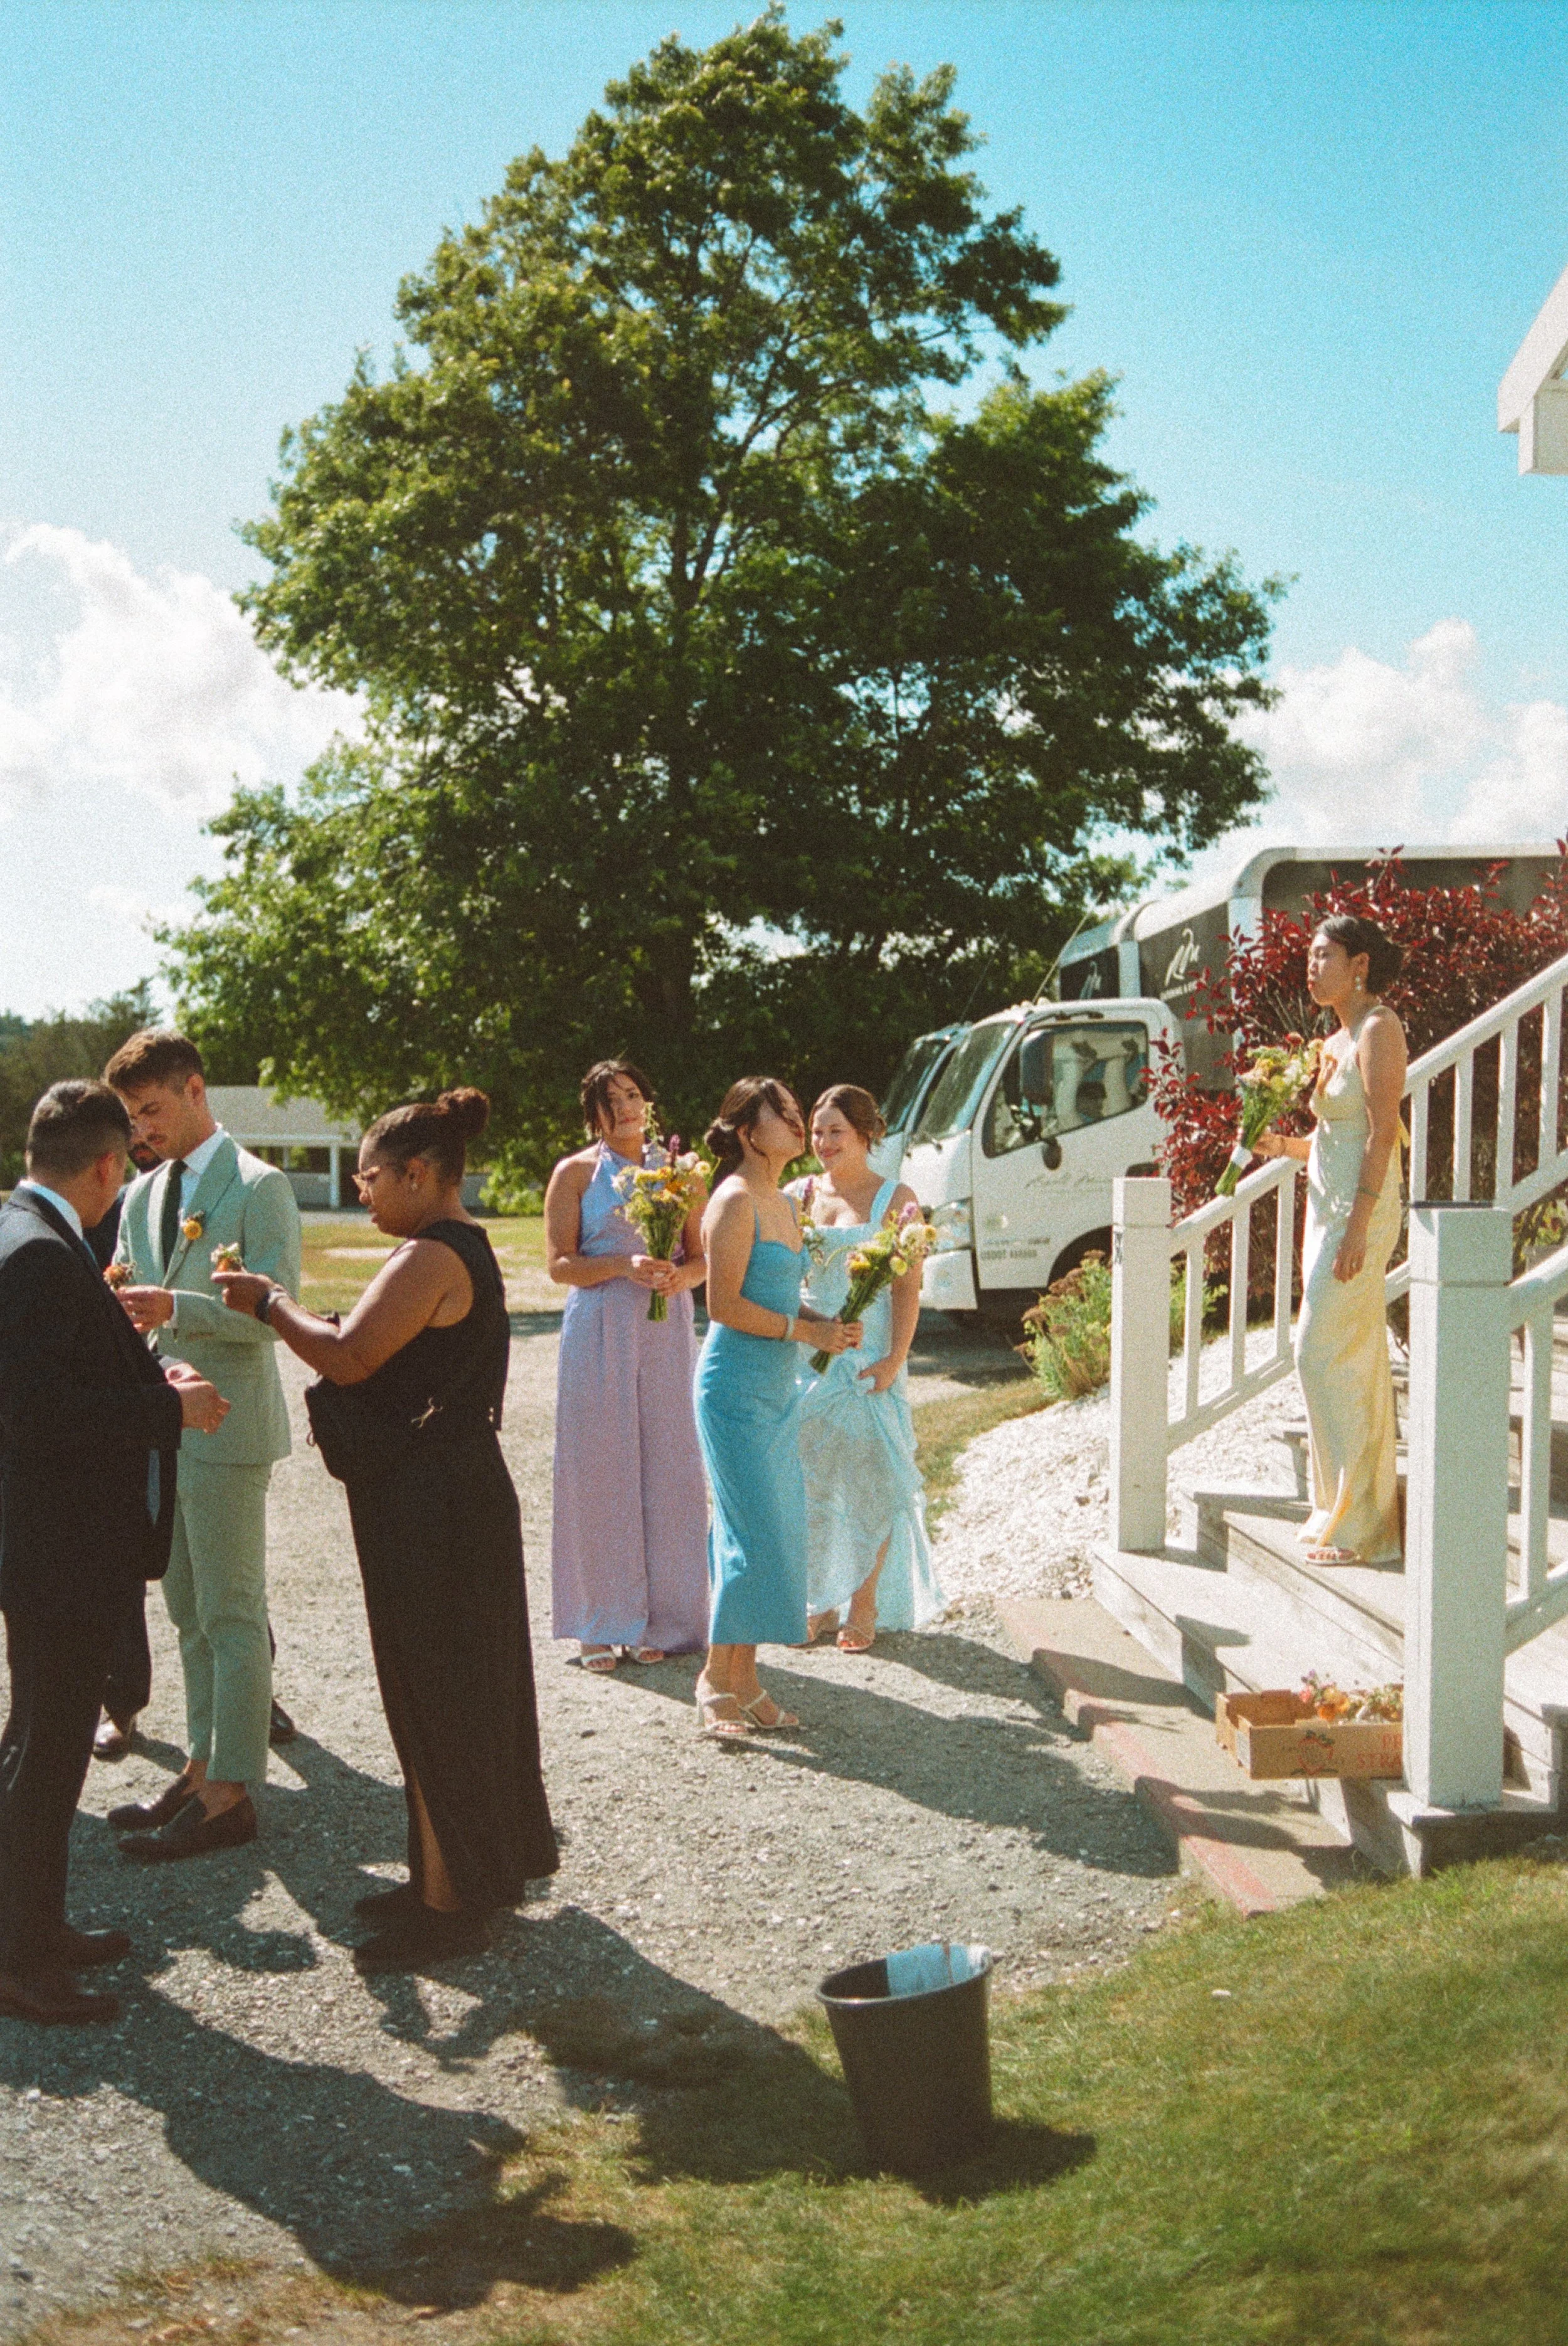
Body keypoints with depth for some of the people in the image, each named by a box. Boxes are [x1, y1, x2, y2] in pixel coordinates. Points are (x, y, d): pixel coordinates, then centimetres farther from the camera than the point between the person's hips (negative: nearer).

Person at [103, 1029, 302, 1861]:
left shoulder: (259, 1186, -9)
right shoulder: (143, 1196, 14)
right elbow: (129, 1299, 20)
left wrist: (174, 1309, -29)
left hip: (225, 1426, -8)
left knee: (231, 1616, -2)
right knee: (189, 1614, 15)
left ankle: (230, 1794, 4)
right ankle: (202, 1769, 25)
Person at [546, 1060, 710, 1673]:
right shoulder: (575, 1173, 4)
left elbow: (703, 1258, 12)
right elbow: (560, 1264, -3)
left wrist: (681, 1276, -10)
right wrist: (624, 1266, -17)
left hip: (666, 1331, 3)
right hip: (599, 1330, -3)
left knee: (667, 1467, 1)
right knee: (601, 1468, -3)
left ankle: (659, 1621, 11)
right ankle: (602, 1626, 4)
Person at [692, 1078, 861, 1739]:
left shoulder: (784, 1204, 15)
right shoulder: (735, 1201, -12)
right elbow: (725, 1305, -17)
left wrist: (827, 1323, 6)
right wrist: (803, 1329, -15)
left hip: (778, 1386, 9)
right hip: (737, 1383, -9)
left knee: (777, 1532, 9)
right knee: (755, 1533, -8)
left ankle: (745, 1680, 16)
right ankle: (716, 1677, 4)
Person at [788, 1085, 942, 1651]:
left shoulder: (895, 1199, -1)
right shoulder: (798, 1195, 9)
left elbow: (907, 1288, -5)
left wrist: (895, 1359, -13)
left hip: (867, 1360, -3)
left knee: (869, 1477, -1)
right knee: (808, 1477, 4)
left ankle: (864, 1605, 11)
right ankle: (818, 1602, 17)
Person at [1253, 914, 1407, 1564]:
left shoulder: (1378, 1029, -11)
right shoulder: (1338, 1039, 16)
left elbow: (1382, 1133, -17)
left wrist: (1357, 1228, -22)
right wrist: (1286, 1146, 5)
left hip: (1360, 1211, -9)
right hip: (1326, 1205, 9)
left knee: (1323, 1355, -9)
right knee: (1356, 1360, 11)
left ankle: (1358, 1523, -3)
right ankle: (1344, 1511, 16)